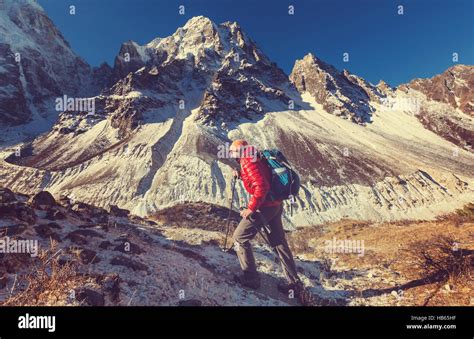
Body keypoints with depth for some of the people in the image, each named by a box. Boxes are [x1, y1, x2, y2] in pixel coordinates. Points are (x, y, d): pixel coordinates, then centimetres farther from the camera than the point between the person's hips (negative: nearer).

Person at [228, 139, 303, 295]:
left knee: (240, 237, 4)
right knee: (278, 242, 16)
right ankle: (293, 281, 24)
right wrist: (241, 175, 15)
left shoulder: (248, 161, -15)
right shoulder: (254, 158, 15)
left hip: (264, 206, -10)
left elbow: (262, 186, -25)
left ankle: (250, 278, 13)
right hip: (275, 205, 10)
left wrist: (251, 208, -20)